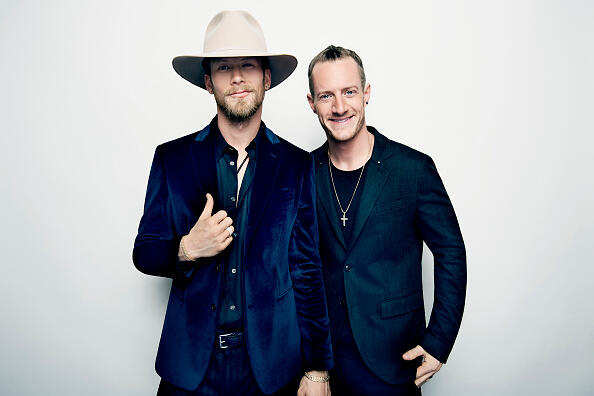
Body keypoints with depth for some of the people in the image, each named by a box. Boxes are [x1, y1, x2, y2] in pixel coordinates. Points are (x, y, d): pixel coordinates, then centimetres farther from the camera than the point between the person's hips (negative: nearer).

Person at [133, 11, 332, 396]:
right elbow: (144, 253, 3)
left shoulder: (297, 165, -3)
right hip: (191, 362, 1)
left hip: (272, 363, 0)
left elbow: (308, 271, -2)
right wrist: (187, 249, -19)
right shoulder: (172, 159, -2)